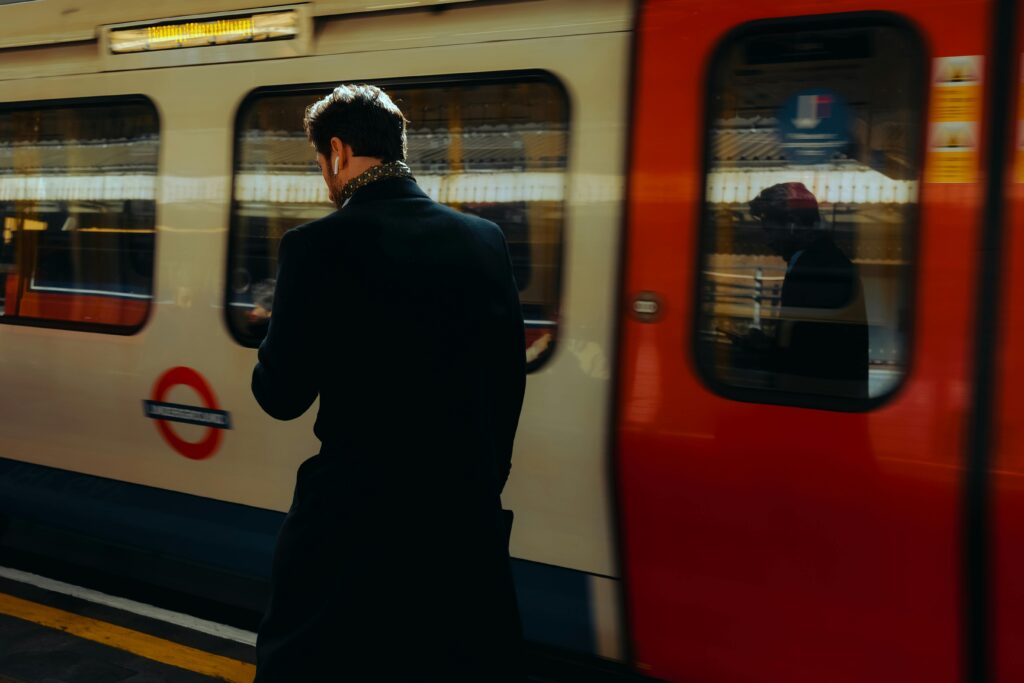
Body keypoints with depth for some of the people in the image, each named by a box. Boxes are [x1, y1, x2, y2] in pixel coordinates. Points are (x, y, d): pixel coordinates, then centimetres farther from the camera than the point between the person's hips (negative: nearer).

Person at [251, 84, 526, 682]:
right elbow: (509, 377, 5)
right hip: (466, 511, 4)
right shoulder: (486, 240, 1)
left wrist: (277, 336, 11)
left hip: (353, 510, -4)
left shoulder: (318, 245, -12)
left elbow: (282, 396, -9)